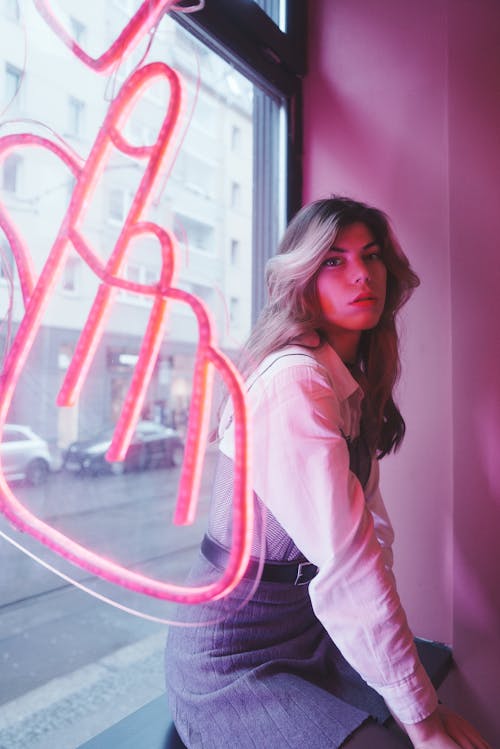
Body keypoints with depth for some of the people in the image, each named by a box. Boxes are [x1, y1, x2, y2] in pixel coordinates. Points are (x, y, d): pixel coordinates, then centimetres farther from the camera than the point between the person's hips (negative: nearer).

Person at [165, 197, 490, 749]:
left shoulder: (357, 383, 6)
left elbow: (372, 526, 5)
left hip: (310, 635, 8)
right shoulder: (293, 383, -25)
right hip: (232, 664, -8)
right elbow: (346, 564, -27)